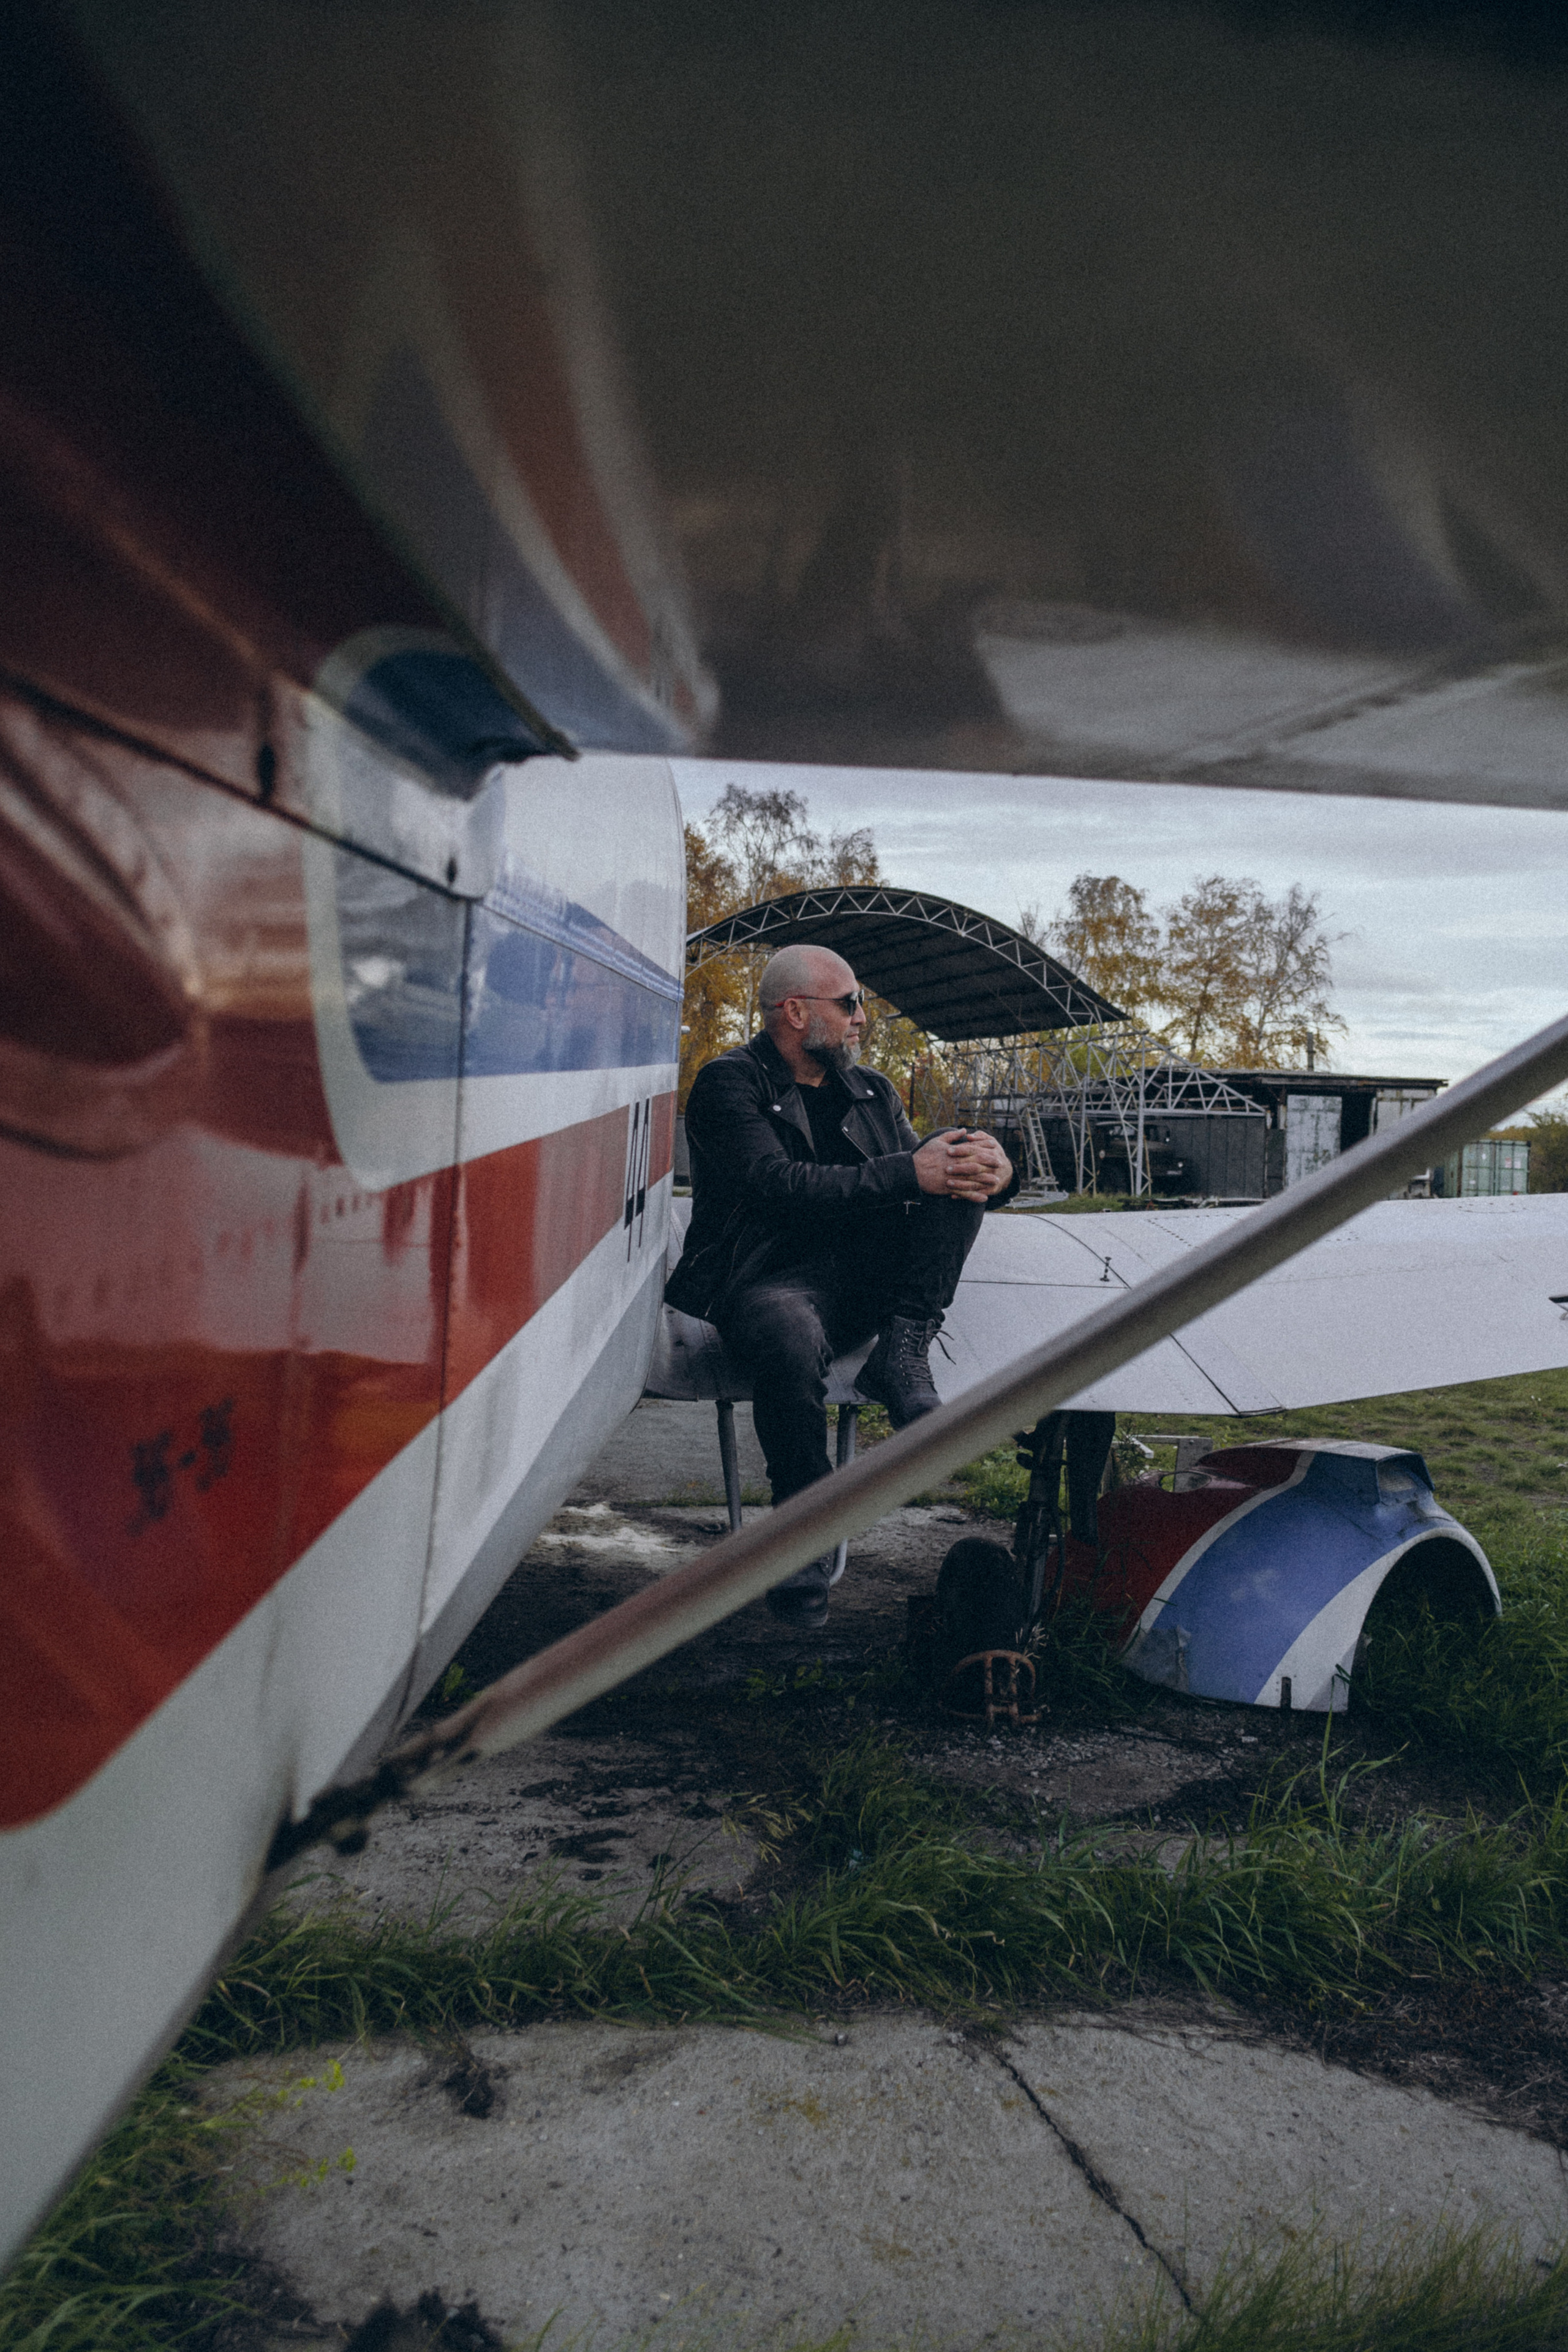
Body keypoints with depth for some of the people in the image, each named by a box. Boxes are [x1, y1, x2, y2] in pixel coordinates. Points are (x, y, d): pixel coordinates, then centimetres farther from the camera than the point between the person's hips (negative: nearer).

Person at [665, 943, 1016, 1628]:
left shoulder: (872, 1092, 19)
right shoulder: (730, 1083, -2)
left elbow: (932, 1173, 12)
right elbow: (778, 1185, -18)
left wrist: (995, 1174, -13)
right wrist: (907, 1172, -24)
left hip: (862, 1277, 6)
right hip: (765, 1280, -5)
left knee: (962, 1156, -11)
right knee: (792, 1340, -41)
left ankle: (903, 1353, -18)